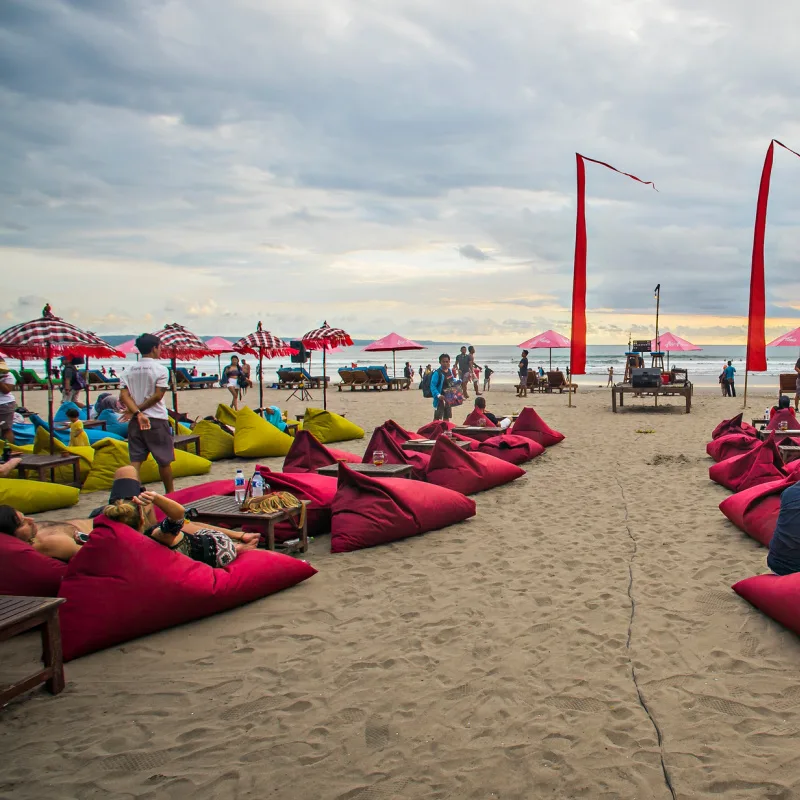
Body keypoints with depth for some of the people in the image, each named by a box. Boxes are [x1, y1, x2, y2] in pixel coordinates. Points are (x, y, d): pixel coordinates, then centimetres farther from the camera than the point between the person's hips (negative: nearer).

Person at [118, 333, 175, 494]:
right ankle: (170, 494, 20)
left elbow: (123, 395, -4)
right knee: (164, 460, 9)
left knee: (135, 460, 4)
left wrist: (137, 413, -13)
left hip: (135, 421, 4)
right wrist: (136, 411, -7)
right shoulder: (160, 369, -7)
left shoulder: (128, 370, 7)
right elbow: (158, 395, -13)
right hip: (157, 420, -4)